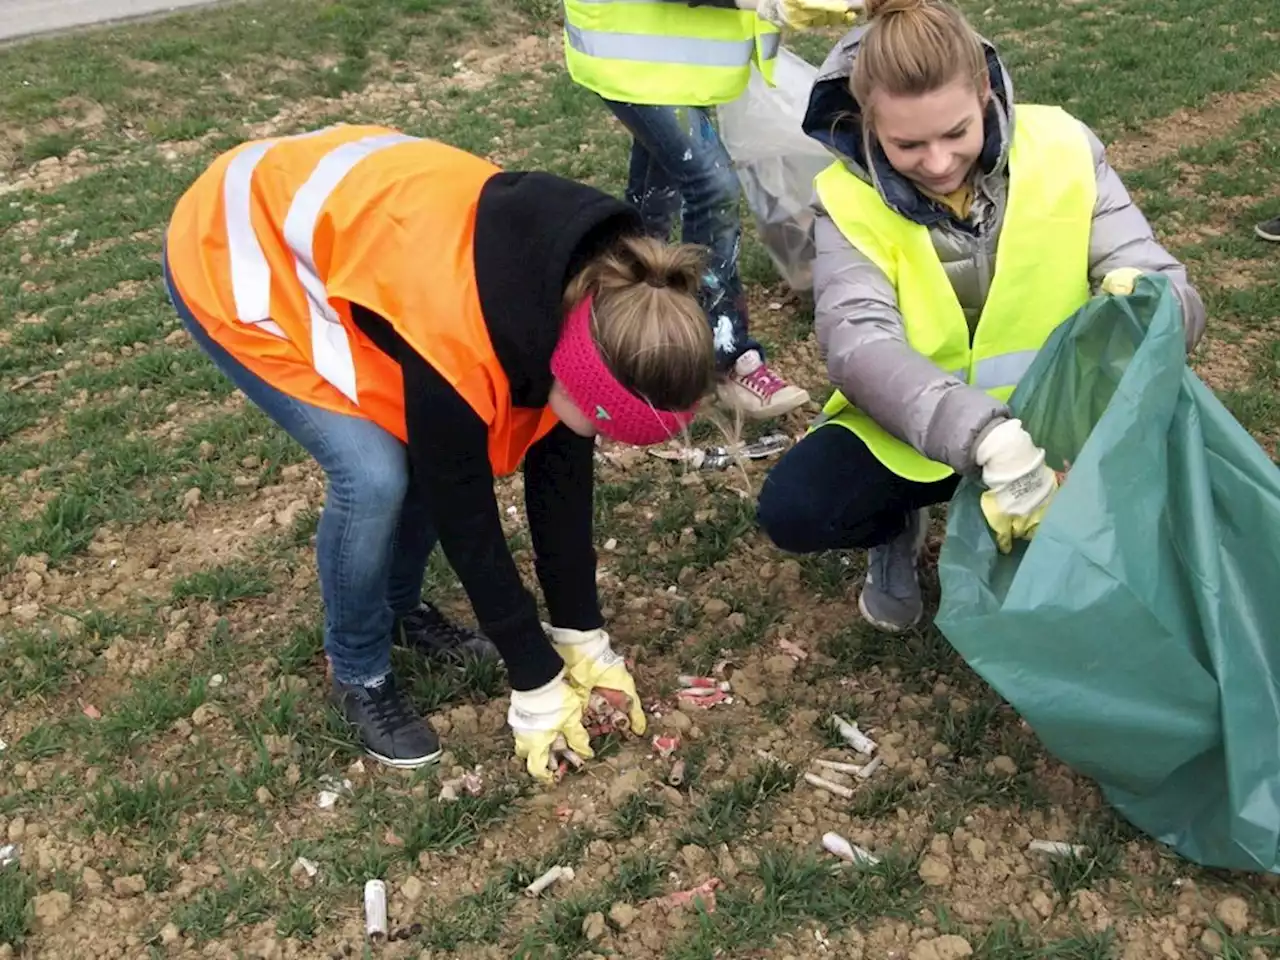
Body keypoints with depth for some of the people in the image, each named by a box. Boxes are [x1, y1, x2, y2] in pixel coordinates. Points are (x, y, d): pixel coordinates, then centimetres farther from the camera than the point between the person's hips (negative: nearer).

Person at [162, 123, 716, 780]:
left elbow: (560, 476, -6)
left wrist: (585, 639, -1)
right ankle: (359, 675, 8)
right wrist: (538, 686, -12)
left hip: (324, 213, 7)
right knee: (374, 474, -17)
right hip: (231, 259, -7)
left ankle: (398, 607, 26)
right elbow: (466, 523, -24)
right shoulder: (454, 346, -38)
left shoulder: (581, 288, -16)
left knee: (435, 454, 0)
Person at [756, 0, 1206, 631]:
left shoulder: (1060, 150, -14)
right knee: (791, 509, -26)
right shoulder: (848, 197, -16)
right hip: (913, 427, 0)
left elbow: (1169, 289, -15)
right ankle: (901, 527, 10)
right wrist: (987, 438, -49)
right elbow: (860, 346, -33)